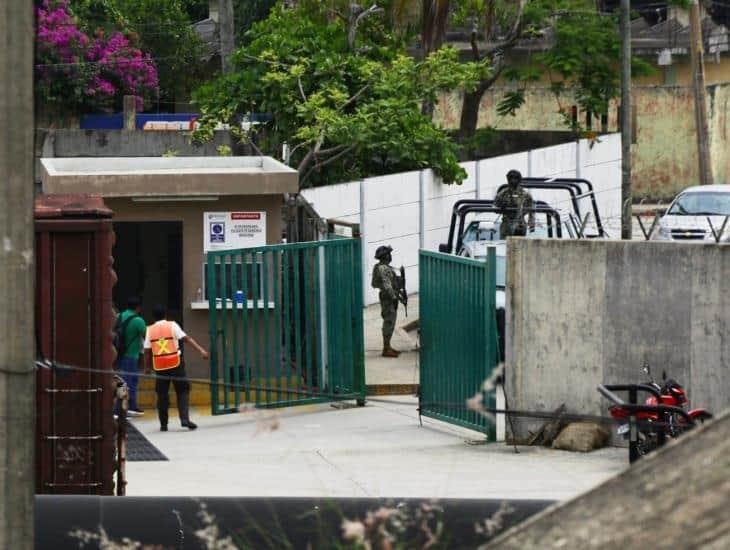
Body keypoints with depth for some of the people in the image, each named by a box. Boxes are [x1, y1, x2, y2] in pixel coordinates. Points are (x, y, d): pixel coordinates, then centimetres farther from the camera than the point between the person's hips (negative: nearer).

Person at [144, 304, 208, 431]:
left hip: (160, 367, 2)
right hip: (175, 364, -2)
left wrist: (147, 367, 13)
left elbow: (147, 351, 3)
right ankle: (185, 419, -11)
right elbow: (186, 338, -10)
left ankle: (163, 424, 11)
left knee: (162, 394, 11)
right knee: (182, 392, 5)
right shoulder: (172, 326, -1)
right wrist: (201, 350, -14)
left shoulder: (150, 330, 5)